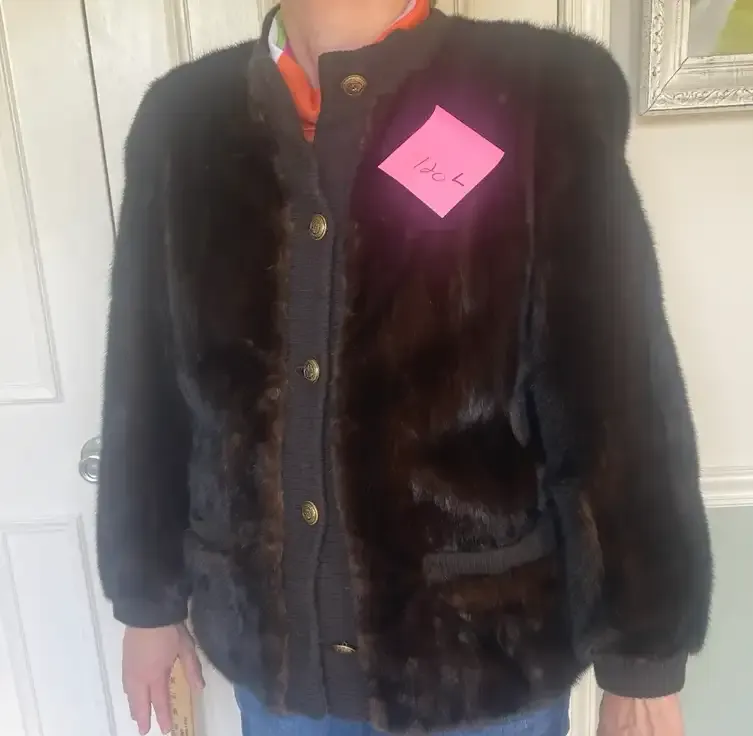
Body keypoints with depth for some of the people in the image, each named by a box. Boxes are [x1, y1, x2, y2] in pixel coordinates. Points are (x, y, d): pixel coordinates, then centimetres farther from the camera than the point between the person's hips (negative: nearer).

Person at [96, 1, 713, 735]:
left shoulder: (538, 102, -14)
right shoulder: (184, 120, -4)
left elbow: (623, 406, -13)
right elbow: (146, 390, 1)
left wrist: (645, 657, -7)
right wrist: (148, 597, 9)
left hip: (484, 656, -2)